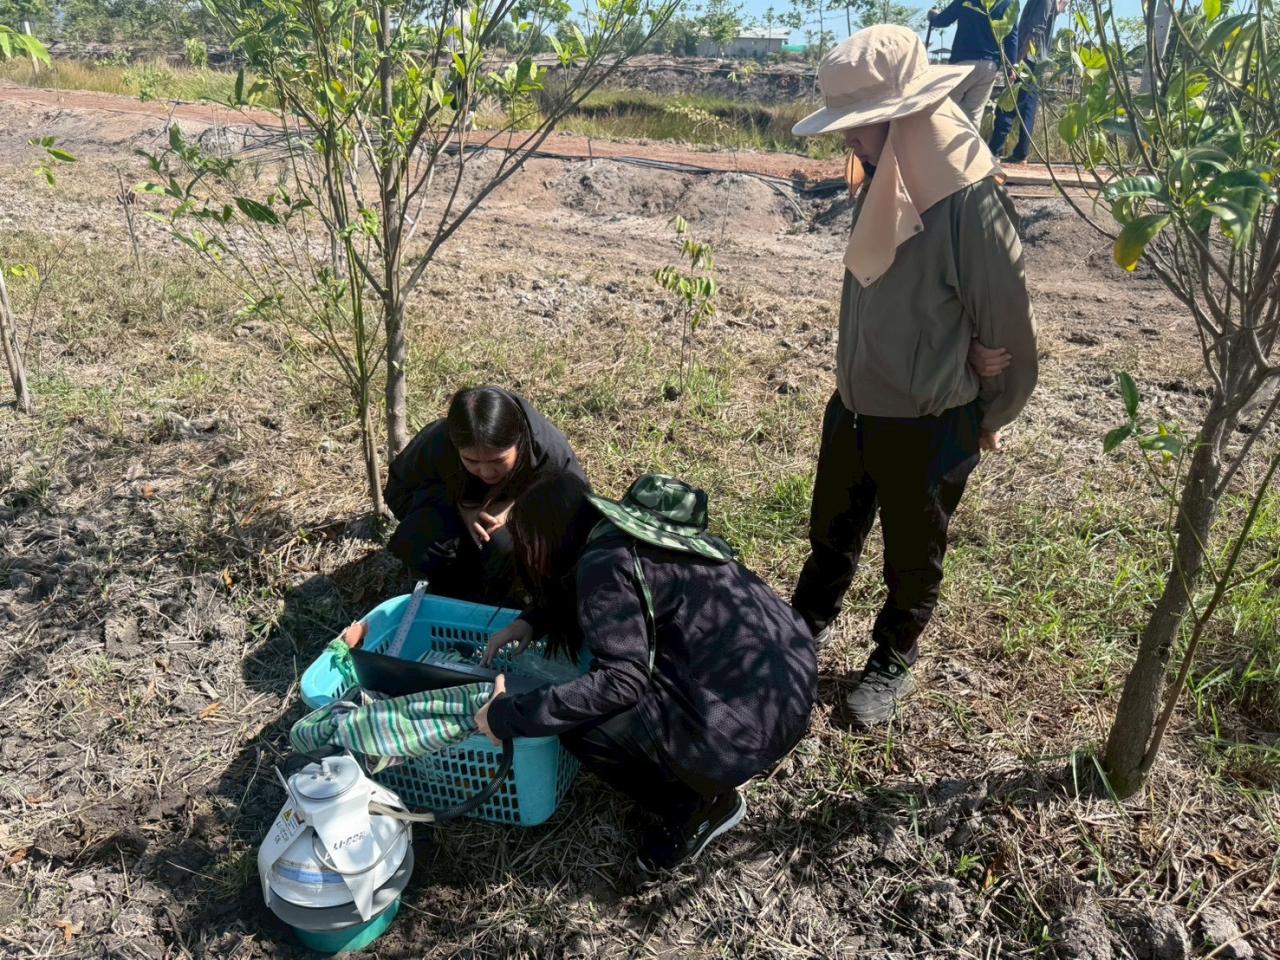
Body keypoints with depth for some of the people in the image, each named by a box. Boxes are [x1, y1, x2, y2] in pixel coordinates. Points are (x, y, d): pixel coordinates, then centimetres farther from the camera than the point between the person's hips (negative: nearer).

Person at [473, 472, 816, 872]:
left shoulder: (604, 565, -14)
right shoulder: (628, 530, 12)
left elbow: (621, 681, -20)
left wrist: (511, 716, -14)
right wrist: (533, 621, 17)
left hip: (752, 717, -9)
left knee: (582, 727, -8)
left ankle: (697, 807, 9)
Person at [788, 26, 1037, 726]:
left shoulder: (973, 205, -25)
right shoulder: (880, 183, -3)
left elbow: (1007, 329, -15)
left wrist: (988, 418, -3)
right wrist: (852, 375, 12)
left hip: (929, 426, -6)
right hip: (853, 405, 6)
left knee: (911, 560, 17)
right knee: (830, 532, 24)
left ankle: (892, 662, 41)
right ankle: (808, 625, 49)